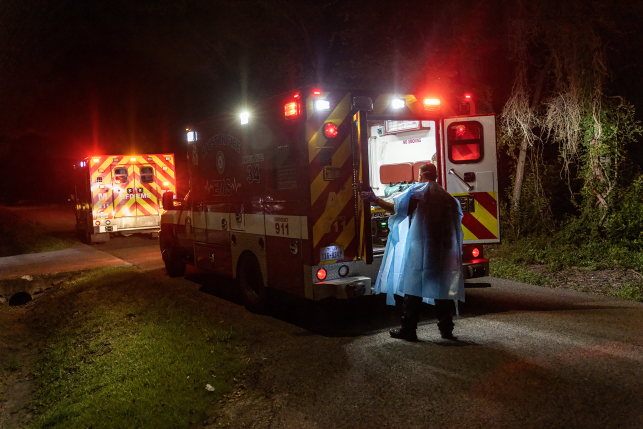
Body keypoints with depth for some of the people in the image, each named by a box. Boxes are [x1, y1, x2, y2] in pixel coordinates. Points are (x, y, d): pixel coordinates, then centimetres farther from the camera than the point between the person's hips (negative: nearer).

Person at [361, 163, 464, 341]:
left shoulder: (417, 191, 0)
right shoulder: (447, 197, 15)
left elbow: (396, 207, -7)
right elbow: (456, 224, 17)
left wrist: (375, 200, 1)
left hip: (420, 248, -4)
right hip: (443, 251, 5)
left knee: (413, 289, -1)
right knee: (443, 287, 9)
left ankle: (408, 330, 1)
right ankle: (446, 328, 11)